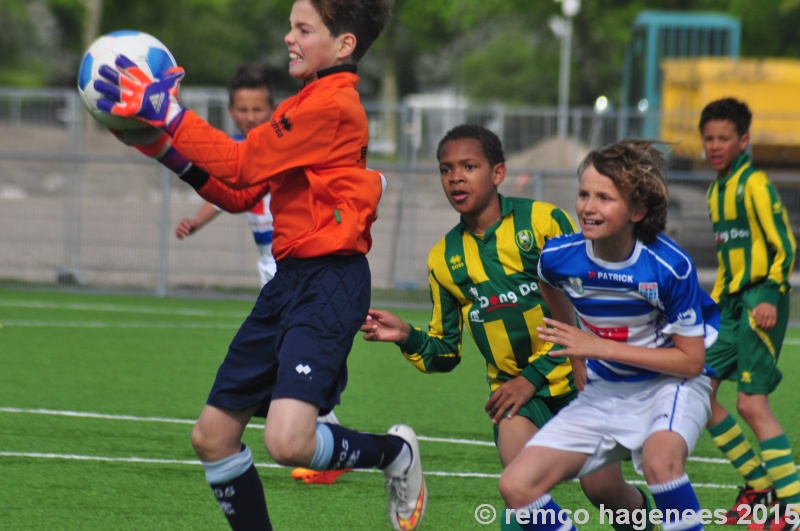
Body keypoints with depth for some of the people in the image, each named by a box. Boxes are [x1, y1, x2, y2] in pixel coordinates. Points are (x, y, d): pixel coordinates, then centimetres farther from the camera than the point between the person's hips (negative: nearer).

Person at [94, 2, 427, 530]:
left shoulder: (332, 105, -13)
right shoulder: (304, 105, 18)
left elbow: (242, 165, -15)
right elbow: (238, 194, 16)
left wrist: (167, 112, -12)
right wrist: (162, 145, 10)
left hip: (329, 283, -10)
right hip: (289, 281, 10)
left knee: (288, 441, -24)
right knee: (213, 436, 9)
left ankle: (394, 452, 5)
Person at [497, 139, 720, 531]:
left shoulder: (670, 267, -23)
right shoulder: (559, 256, -11)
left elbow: (691, 360, -17)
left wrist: (601, 348, -22)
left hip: (671, 385, -5)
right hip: (604, 391, 5)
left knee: (659, 459, -39)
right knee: (517, 485, -10)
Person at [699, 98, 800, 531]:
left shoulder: (754, 185, -11)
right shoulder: (717, 190, 16)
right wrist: (714, 300, 22)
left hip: (760, 302, -9)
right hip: (732, 301, 9)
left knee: (751, 402, -14)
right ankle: (759, 485, 17)